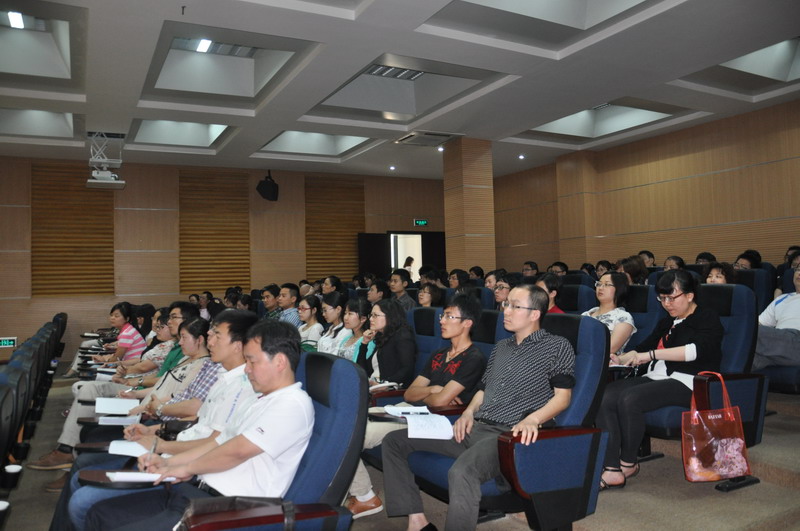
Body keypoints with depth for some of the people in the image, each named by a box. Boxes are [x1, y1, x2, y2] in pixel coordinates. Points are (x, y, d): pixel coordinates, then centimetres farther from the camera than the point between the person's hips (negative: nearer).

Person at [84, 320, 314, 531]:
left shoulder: (293, 404, -15)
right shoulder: (257, 400, 17)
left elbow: (236, 450, -20)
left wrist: (187, 468, -5)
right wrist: (167, 463, 13)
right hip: (196, 492, 10)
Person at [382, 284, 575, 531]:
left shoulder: (558, 347, 3)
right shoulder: (501, 347, 23)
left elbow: (562, 397, -4)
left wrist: (533, 419, -22)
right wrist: (469, 412, 5)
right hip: (477, 427, 8)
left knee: (461, 471, -41)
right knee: (394, 440, -1)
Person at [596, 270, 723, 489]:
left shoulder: (708, 318, 3)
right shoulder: (666, 323, 26)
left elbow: (698, 349, -15)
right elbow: (643, 349, 27)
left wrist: (653, 354, -20)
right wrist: (620, 359, 6)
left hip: (686, 381, -7)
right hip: (655, 378, 7)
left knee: (629, 399, -32)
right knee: (604, 397, -21)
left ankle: (628, 463, -11)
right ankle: (612, 470, -25)